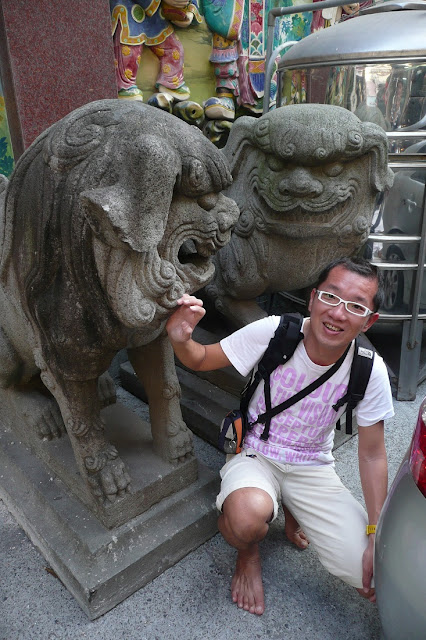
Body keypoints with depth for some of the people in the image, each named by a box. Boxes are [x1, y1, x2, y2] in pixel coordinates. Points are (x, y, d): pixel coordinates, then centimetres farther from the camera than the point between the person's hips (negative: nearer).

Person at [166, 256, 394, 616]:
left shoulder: (371, 372, -16)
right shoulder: (272, 333, -22)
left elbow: (372, 455, -4)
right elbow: (201, 360, -10)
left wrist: (377, 536, -6)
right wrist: (181, 339, -34)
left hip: (313, 466, 3)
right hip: (255, 455, -2)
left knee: (375, 580, -9)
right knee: (248, 516, -37)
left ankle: (294, 513, 20)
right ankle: (249, 553, 5)